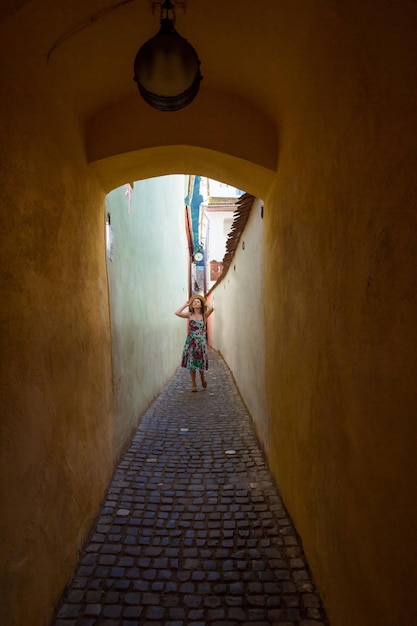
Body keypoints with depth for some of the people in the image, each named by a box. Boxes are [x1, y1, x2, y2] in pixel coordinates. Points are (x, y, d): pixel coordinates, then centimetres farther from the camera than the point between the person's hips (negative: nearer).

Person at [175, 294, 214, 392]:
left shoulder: (204, 315, -1)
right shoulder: (189, 315, 2)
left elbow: (211, 308, -21)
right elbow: (177, 313, -10)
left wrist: (205, 305, -1)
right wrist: (185, 305, 0)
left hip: (201, 341, -1)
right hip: (191, 341, 1)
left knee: (201, 362, 6)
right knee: (191, 363, 4)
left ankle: (202, 377, 36)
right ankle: (193, 384, 16)